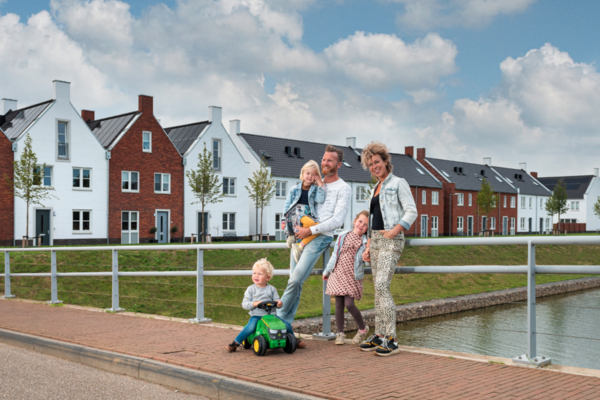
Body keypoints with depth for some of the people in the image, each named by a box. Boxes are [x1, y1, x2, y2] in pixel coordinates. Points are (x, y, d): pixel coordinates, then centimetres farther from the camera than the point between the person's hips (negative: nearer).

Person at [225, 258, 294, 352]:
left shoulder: (272, 289, 8)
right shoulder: (251, 289, 3)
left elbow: (276, 300, 7)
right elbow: (244, 304, -2)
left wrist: (279, 303, -17)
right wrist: (254, 304, -21)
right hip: (256, 315, -2)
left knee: (287, 326, -9)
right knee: (251, 327, -33)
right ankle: (235, 344, -21)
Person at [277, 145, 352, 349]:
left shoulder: (343, 189, 1)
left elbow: (338, 219, -10)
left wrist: (311, 230, -15)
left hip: (320, 238, -6)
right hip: (300, 234, 6)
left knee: (296, 280, -17)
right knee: (295, 284, 2)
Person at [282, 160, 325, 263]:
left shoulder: (315, 190, 19)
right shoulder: (295, 189, 17)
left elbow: (320, 200, -2)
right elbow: (287, 205, 16)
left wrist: (320, 186, -1)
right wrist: (284, 220, 7)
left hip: (309, 215, 3)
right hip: (295, 214, -3)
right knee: (310, 223, -39)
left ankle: (299, 246, -23)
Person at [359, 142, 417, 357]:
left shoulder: (398, 183, -1)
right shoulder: (375, 189, 21)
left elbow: (411, 211, -9)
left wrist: (395, 230, -20)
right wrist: (368, 247, 16)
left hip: (391, 241, -8)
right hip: (375, 241, 8)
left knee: (382, 285, -18)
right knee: (378, 289, 7)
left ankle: (391, 338, -16)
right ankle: (379, 335, 12)